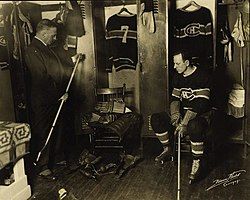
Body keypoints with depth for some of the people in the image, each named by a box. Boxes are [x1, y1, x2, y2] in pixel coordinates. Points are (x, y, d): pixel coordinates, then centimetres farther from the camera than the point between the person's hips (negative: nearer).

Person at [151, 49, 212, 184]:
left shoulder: (202, 76, -17)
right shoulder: (177, 77, 7)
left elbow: (200, 103, -26)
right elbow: (175, 98, 9)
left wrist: (184, 123, -33)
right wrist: (175, 114, -14)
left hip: (200, 115, -7)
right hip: (182, 114, 7)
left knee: (195, 126, -42)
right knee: (156, 119, -10)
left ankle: (197, 163, -23)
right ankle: (167, 150, 8)